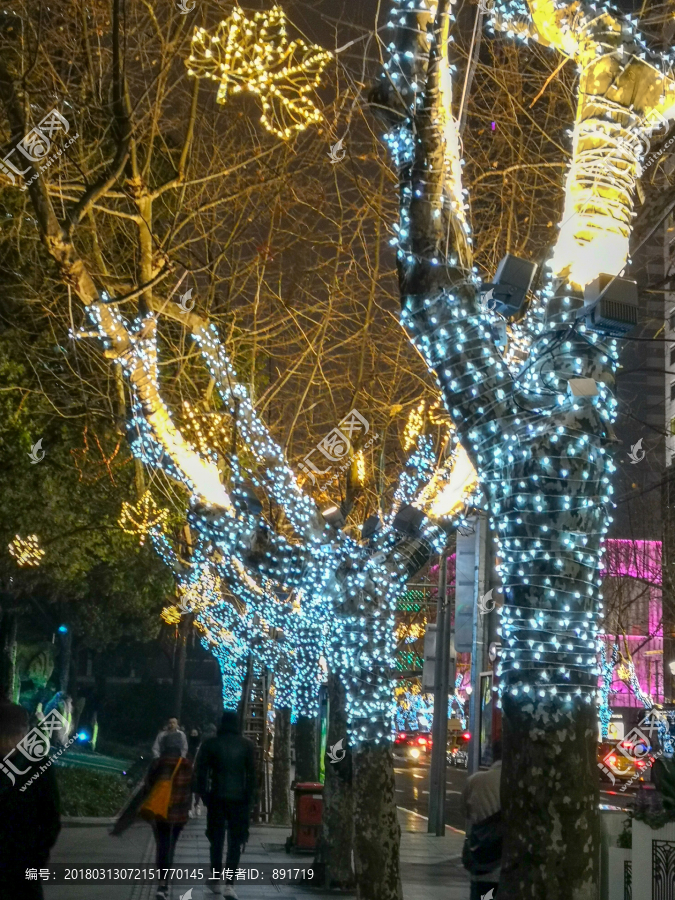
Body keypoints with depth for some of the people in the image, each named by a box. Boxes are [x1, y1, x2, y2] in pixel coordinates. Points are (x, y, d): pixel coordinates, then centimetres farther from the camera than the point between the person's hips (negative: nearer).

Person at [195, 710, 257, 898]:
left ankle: (215, 878, 23)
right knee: (235, 841, 4)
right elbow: (252, 773, -2)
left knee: (216, 837, 17)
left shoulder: (210, 744, 1)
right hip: (239, 798, -1)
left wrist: (203, 794, 4)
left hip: (217, 797, 1)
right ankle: (229, 884, -5)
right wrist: (250, 798, 4)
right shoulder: (247, 745, 1)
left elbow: (200, 770, -3)